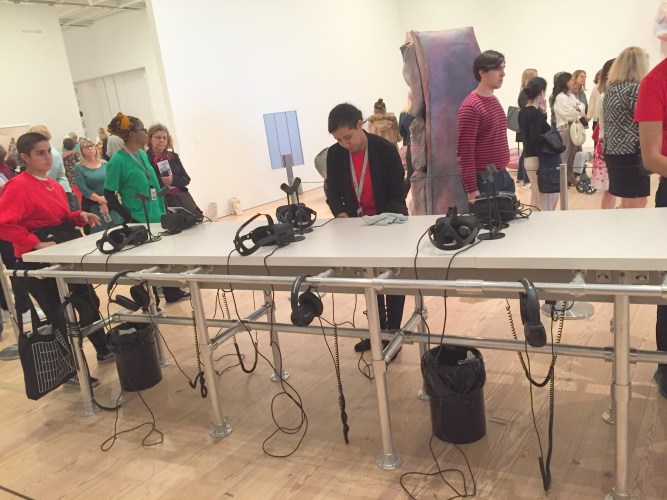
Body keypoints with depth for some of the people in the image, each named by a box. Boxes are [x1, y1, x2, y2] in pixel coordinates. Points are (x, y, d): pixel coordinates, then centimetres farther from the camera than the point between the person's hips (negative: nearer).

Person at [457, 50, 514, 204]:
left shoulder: (494, 100, 12)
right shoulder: (470, 107, -15)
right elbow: (465, 152, -19)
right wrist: (471, 189, -21)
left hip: (503, 177, 9)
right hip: (483, 181, -9)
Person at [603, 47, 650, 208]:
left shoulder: (610, 89, 12)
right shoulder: (635, 89, -14)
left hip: (613, 151, 9)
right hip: (632, 154, -9)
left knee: (627, 205, 17)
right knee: (637, 206, -1)